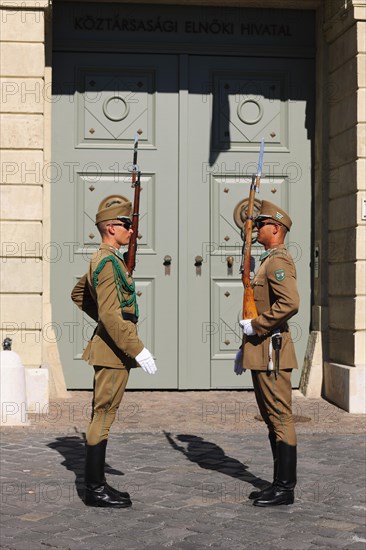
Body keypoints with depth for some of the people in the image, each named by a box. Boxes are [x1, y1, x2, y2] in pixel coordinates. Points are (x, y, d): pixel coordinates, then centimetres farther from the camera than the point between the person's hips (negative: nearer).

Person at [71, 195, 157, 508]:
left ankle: (96, 483, 20)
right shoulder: (109, 262, -17)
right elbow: (111, 315, -24)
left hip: (110, 347, 11)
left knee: (103, 415, 13)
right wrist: (137, 350, -24)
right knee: (104, 415, -5)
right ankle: (95, 489, 1)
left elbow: (78, 294, 29)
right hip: (114, 349, -11)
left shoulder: (103, 260, 15)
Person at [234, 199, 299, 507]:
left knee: (280, 418, -6)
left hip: (272, 353, -11)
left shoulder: (279, 261, -12)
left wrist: (256, 325, -18)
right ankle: (280, 483, 19)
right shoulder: (269, 262, 20)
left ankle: (285, 488, -1)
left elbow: (290, 303, -27)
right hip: (261, 353, 11)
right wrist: (245, 348, 22)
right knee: (272, 418, 13)